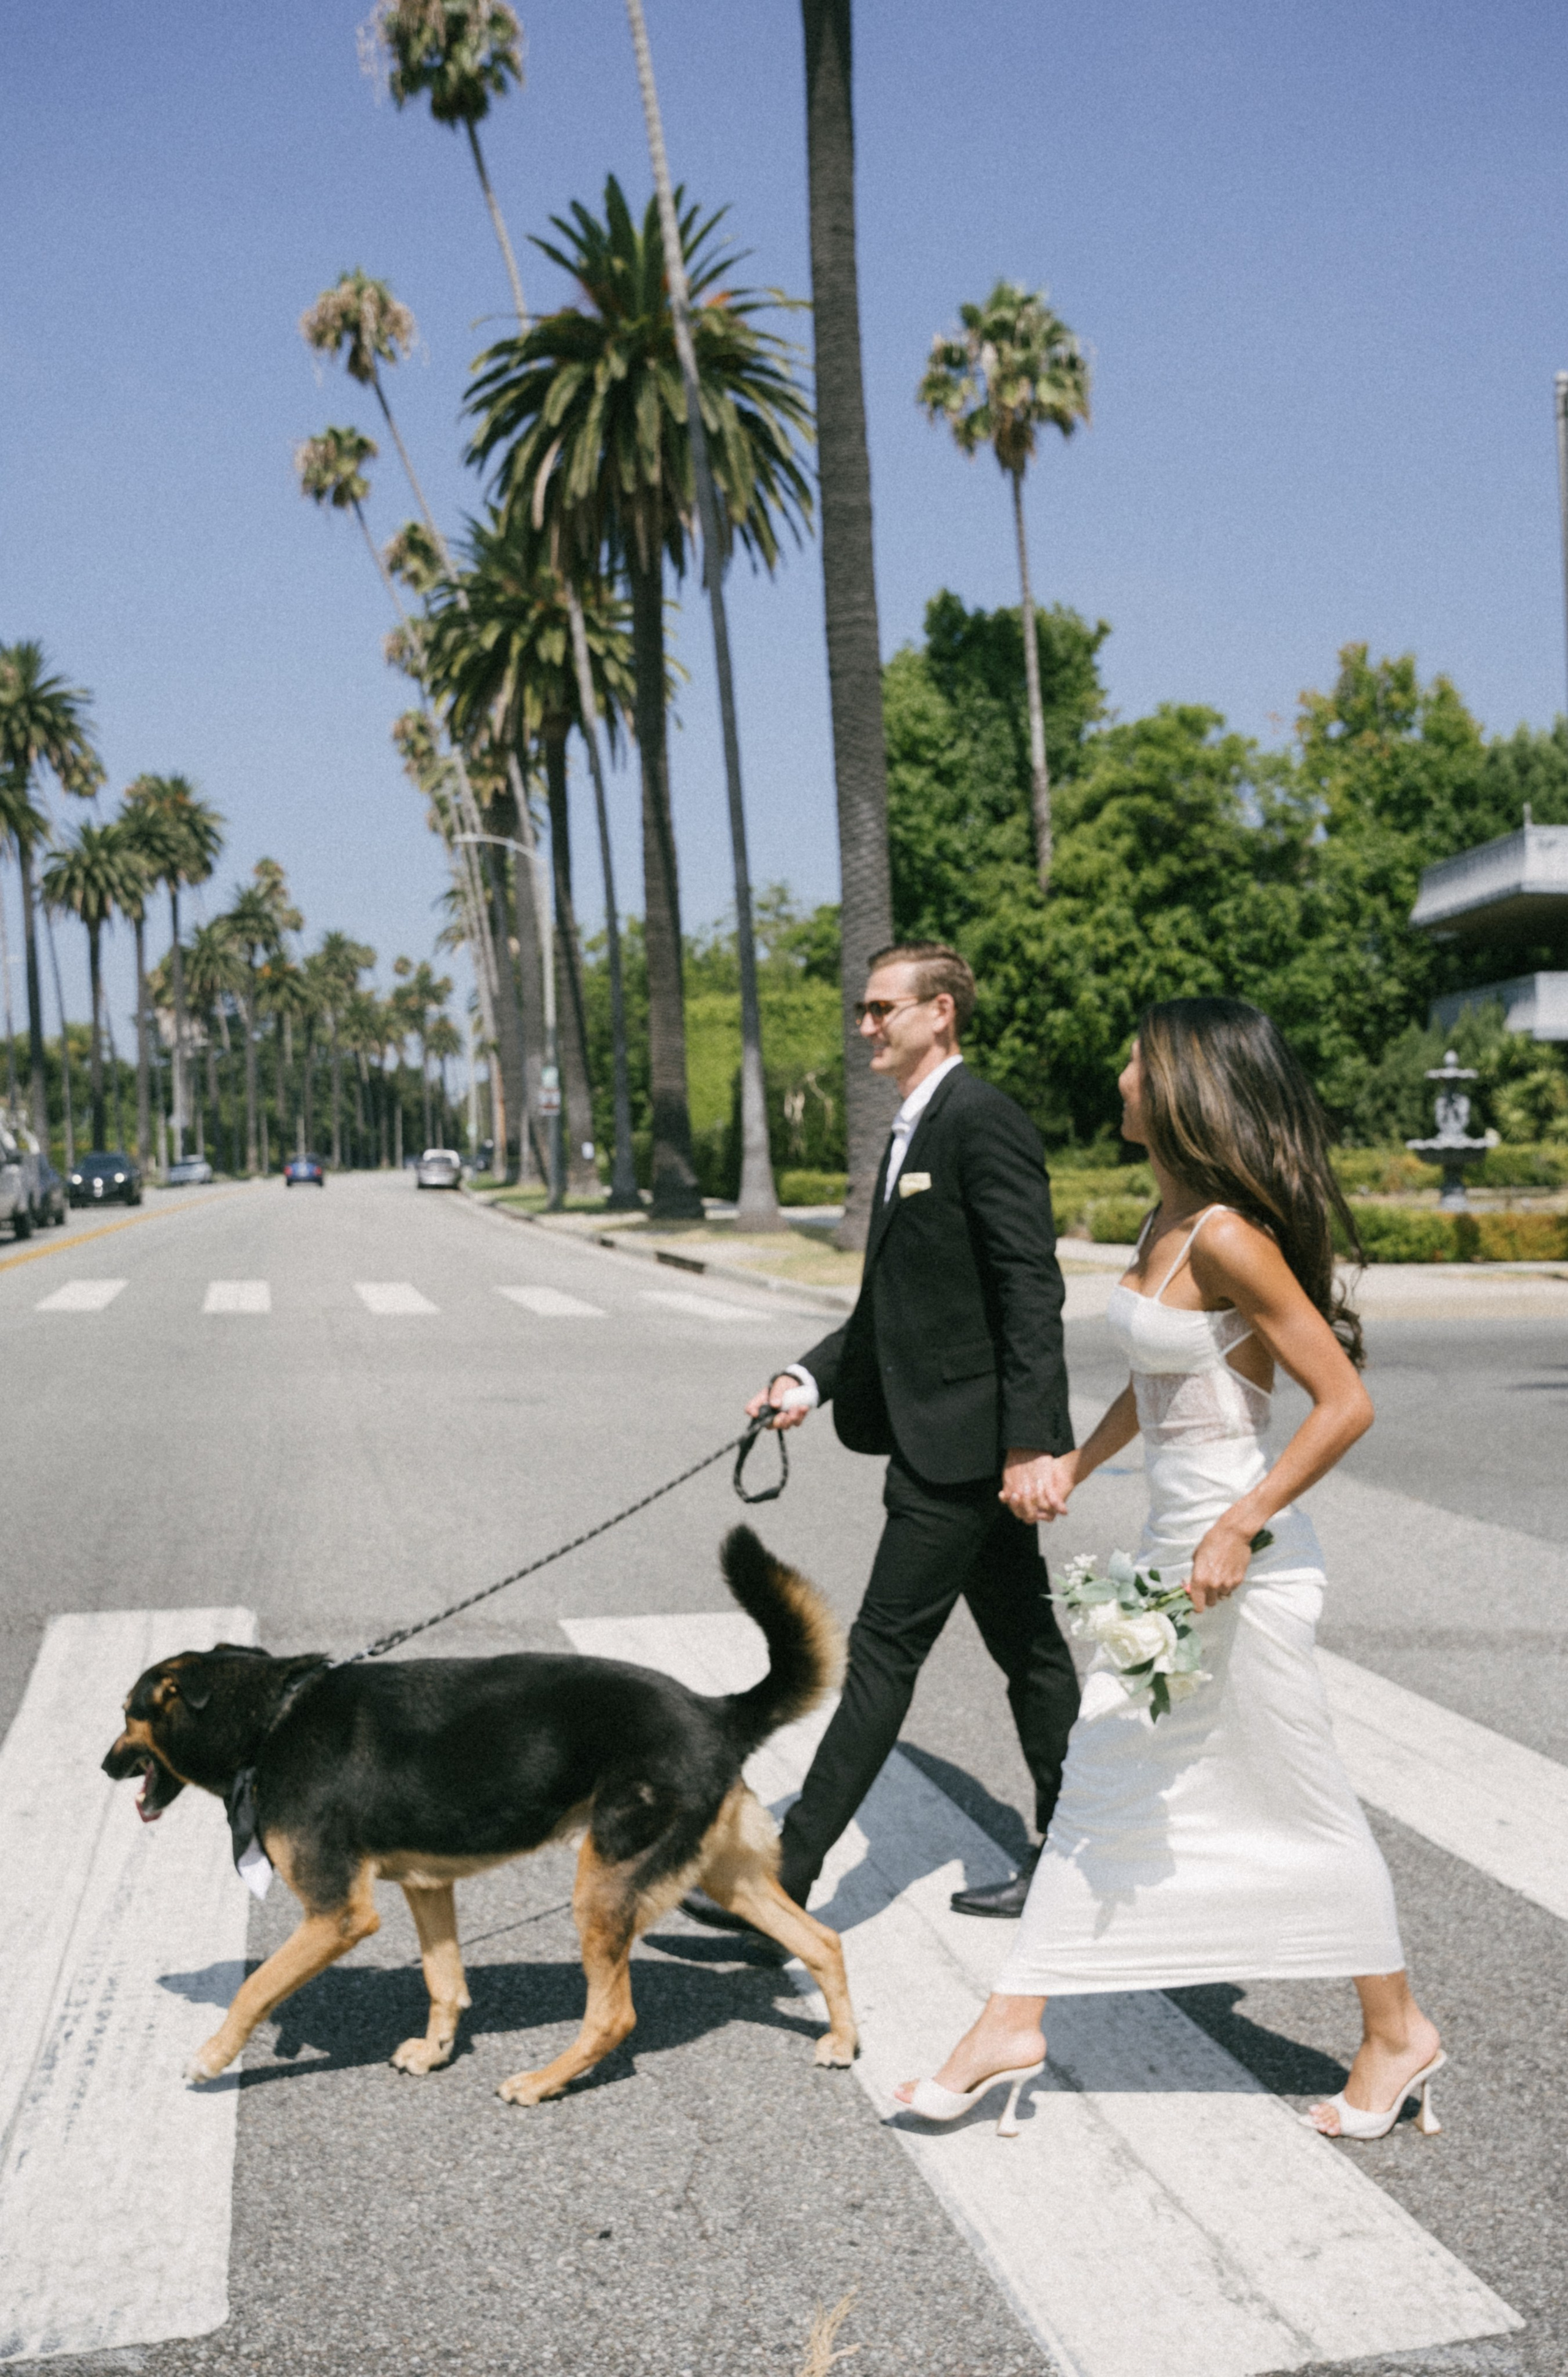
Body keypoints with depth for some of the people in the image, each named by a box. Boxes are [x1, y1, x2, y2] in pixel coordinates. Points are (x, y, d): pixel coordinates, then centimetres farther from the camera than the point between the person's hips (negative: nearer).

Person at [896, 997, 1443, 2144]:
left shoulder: (1229, 1237, -21)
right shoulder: (1168, 1222, 7)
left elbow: (1346, 1402, -22)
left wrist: (1240, 1529, -23)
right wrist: (1077, 1463, 20)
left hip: (1244, 1554, -9)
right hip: (1174, 1544, 9)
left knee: (1300, 1799, 7)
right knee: (1101, 1776, 12)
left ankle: (1398, 2031, 28)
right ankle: (1015, 2025, 21)